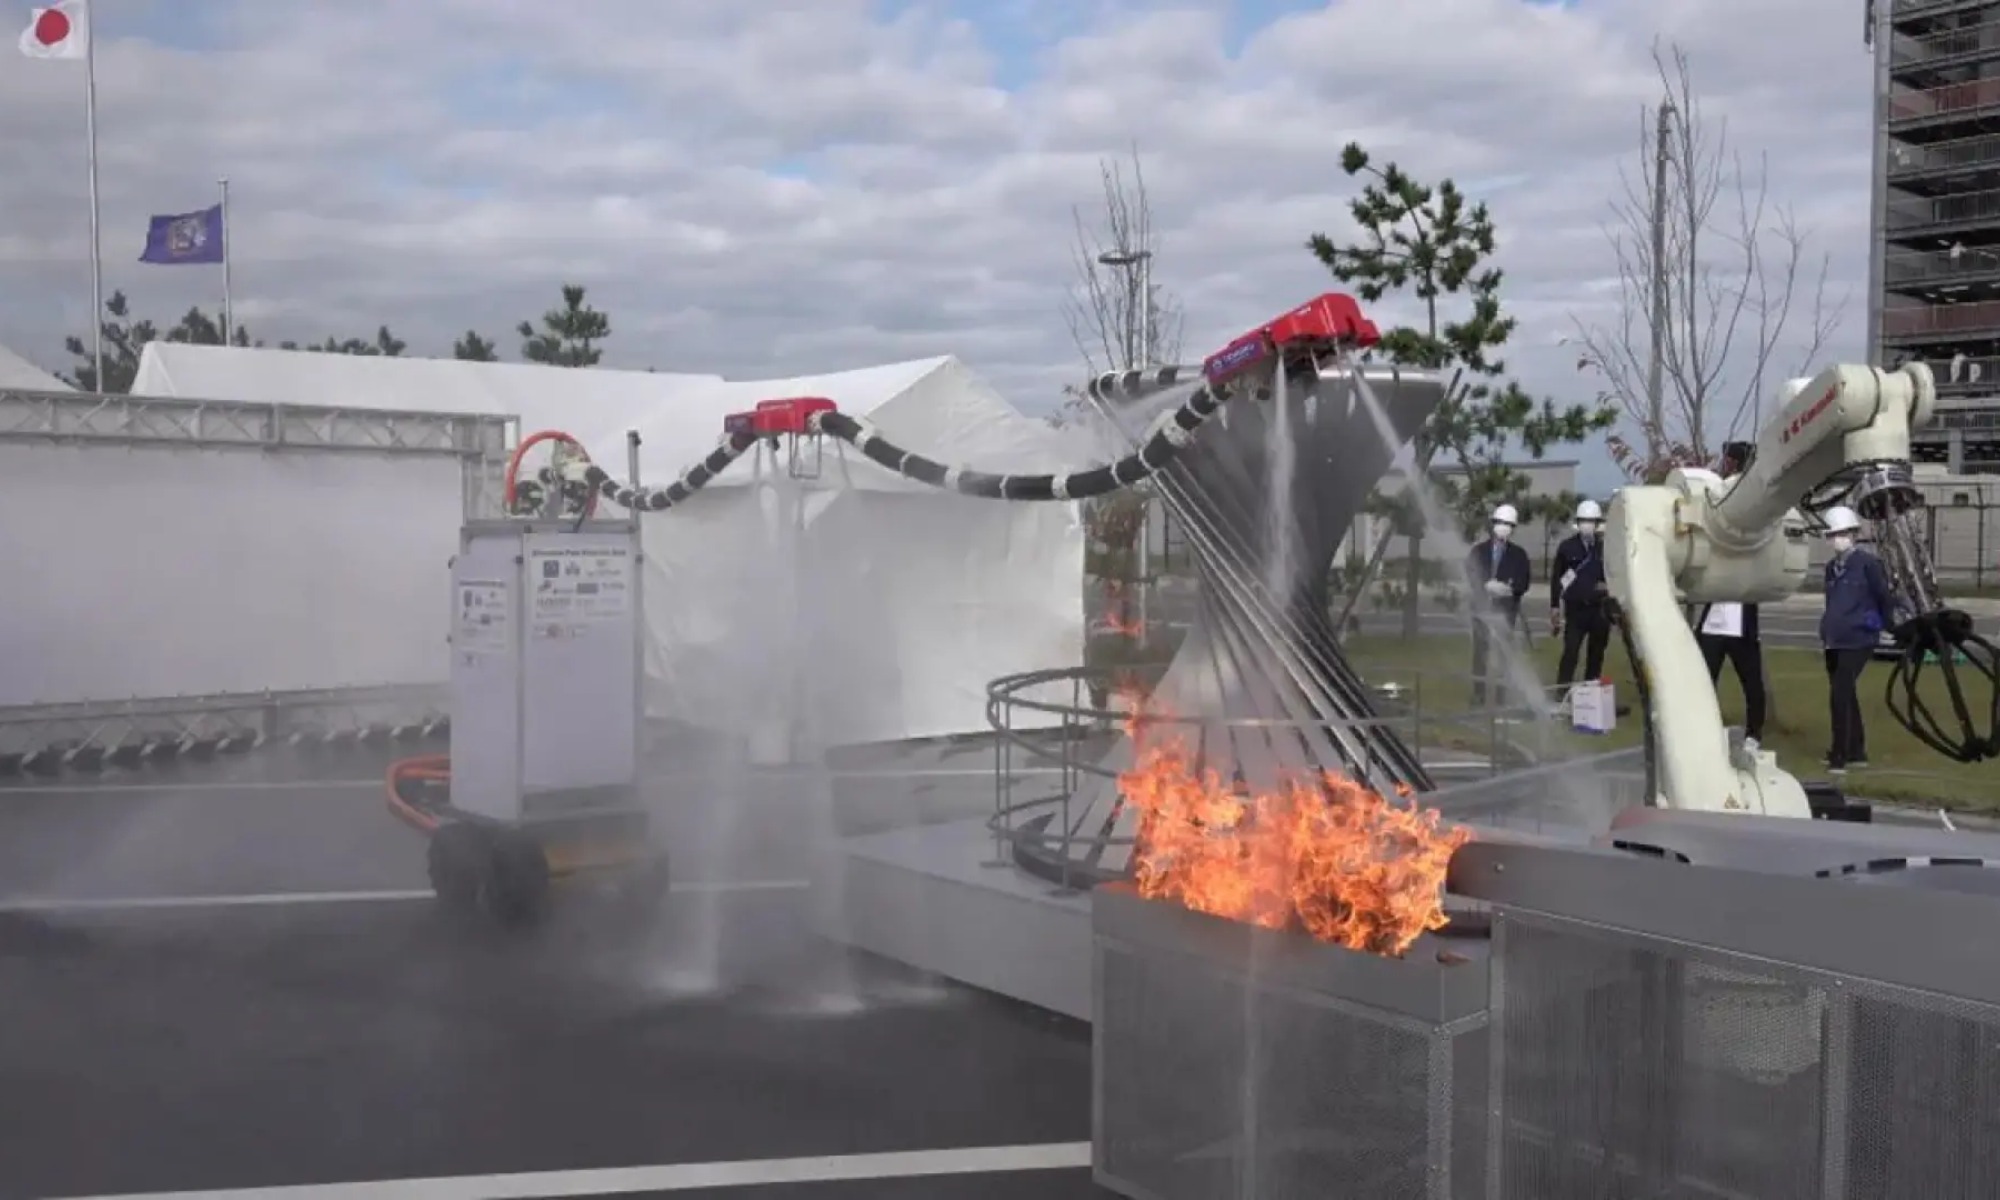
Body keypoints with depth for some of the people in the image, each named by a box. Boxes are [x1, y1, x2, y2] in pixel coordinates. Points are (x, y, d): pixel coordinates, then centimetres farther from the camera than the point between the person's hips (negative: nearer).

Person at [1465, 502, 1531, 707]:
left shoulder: (1518, 554, 9)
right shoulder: (1478, 551, 10)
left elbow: (1523, 585, 1)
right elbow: (1471, 578, 1)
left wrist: (1507, 589, -17)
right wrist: (1488, 586, -15)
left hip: (1506, 612, -1)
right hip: (1482, 610, 1)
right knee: (1480, 656, -1)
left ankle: (1500, 699, -4)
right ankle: (1478, 698, 3)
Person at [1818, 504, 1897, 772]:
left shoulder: (1868, 562, -9)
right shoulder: (1832, 567, 12)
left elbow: (1885, 597, -5)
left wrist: (1884, 626, 5)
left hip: (1857, 641, -8)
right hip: (1834, 642, 8)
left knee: (1840, 696, -12)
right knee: (1846, 695, 14)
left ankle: (1840, 755, -7)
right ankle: (1856, 752, 24)